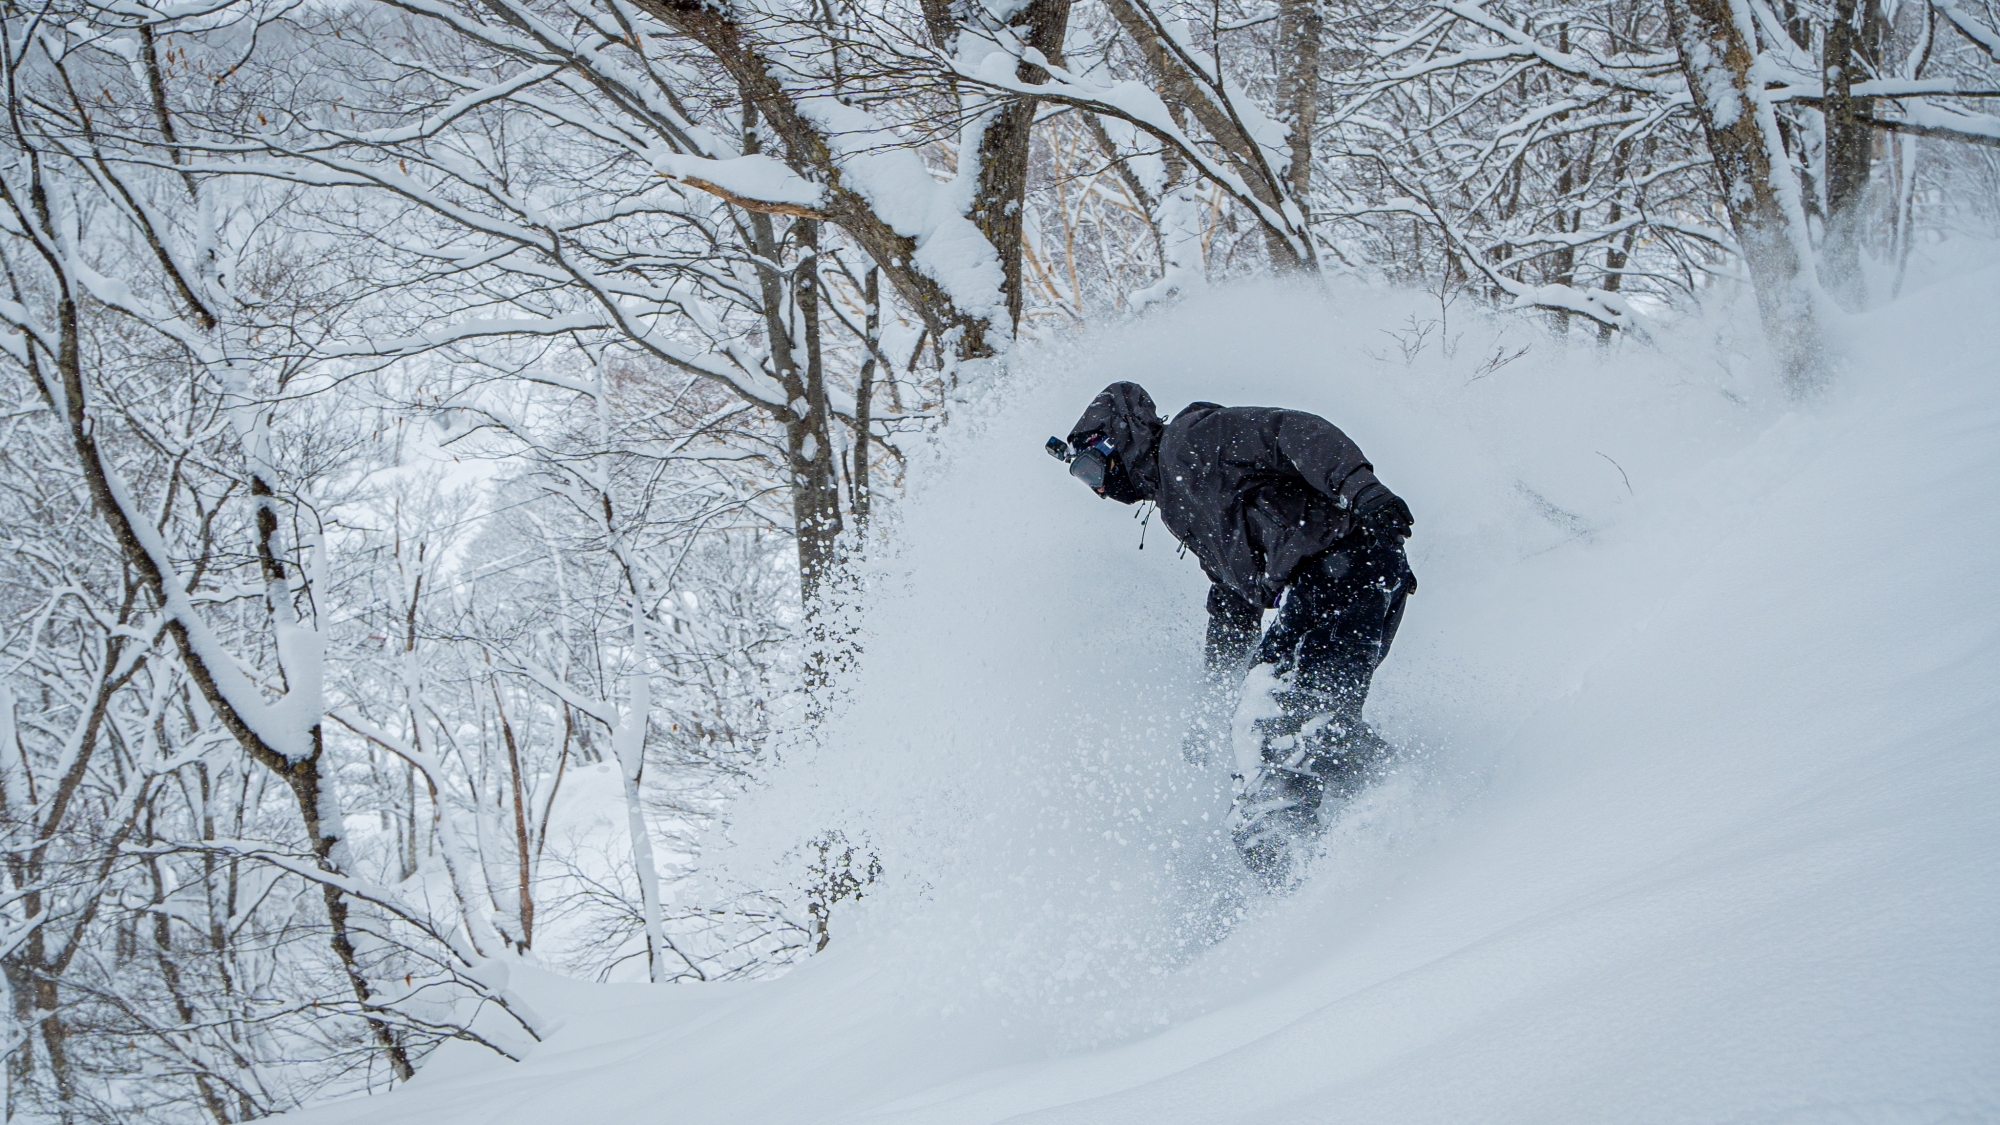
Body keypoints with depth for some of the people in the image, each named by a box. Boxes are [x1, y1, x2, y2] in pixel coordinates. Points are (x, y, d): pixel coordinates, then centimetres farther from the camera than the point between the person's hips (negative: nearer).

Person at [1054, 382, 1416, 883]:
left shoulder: (1190, 438, 2)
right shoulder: (1178, 507, 31)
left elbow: (1297, 432, -13)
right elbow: (1232, 602, 37)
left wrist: (1360, 487, -29)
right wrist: (1215, 699, 37)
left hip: (1346, 561, -10)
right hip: (1306, 592, 10)